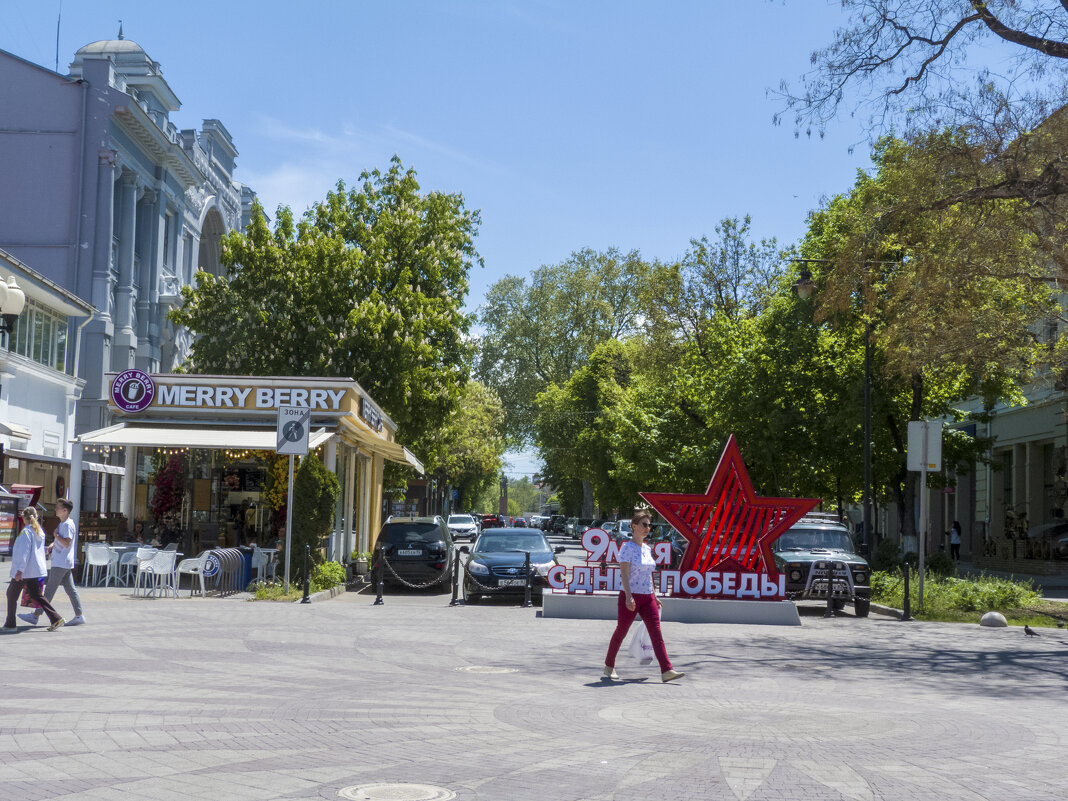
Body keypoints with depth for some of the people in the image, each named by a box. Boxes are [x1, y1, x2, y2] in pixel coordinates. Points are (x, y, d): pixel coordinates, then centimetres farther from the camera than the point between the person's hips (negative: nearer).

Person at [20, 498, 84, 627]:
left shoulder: (67, 525, -16)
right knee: (70, 589, 8)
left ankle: (36, 616, 1)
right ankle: (79, 616, 7)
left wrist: (56, 534, -14)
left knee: (49, 590, -4)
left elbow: (66, 543, -24)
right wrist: (53, 544, 13)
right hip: (65, 563, 10)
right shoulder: (63, 524, 17)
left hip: (60, 564, -10)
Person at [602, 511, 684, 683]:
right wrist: (628, 596, -27)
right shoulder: (627, 547, -9)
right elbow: (624, 574, -17)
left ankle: (666, 671, -14)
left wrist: (654, 597, 19)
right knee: (621, 632, 7)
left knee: (656, 633, -6)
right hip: (630, 597, -6)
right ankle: (609, 666, 26)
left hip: (647, 598, 6)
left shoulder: (647, 549, 13)